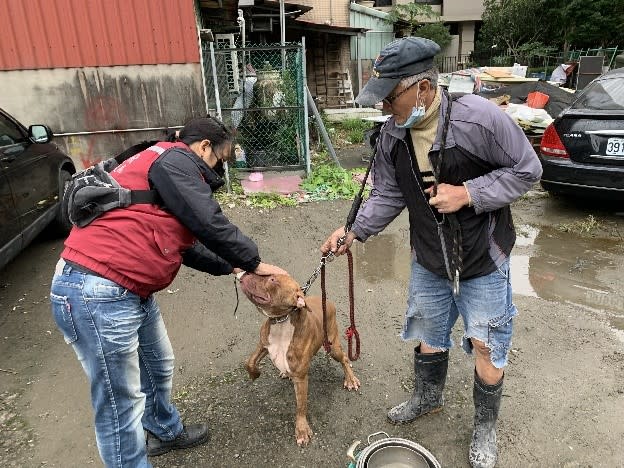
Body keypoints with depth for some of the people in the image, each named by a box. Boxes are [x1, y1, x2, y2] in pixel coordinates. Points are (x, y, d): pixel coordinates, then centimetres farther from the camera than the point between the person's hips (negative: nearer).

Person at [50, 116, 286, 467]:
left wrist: (228, 266, 21)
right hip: (97, 295, -11)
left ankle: (167, 432, 49)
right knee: (121, 403, 2)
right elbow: (210, 224, -16)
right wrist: (255, 262, -3)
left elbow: (184, 242, 24)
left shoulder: (167, 170, 21)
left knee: (159, 368, 26)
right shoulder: (175, 159, -11)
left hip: (131, 292, 11)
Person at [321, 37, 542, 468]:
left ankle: (486, 428, 37)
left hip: (482, 259, -4)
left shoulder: (478, 118, -25)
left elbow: (527, 170, -14)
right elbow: (388, 196, 2)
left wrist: (468, 193, -26)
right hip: (428, 260, 4)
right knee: (428, 336, 21)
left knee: (487, 347, 9)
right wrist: (355, 231, -11)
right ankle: (427, 398, 50)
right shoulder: (393, 134, -8)